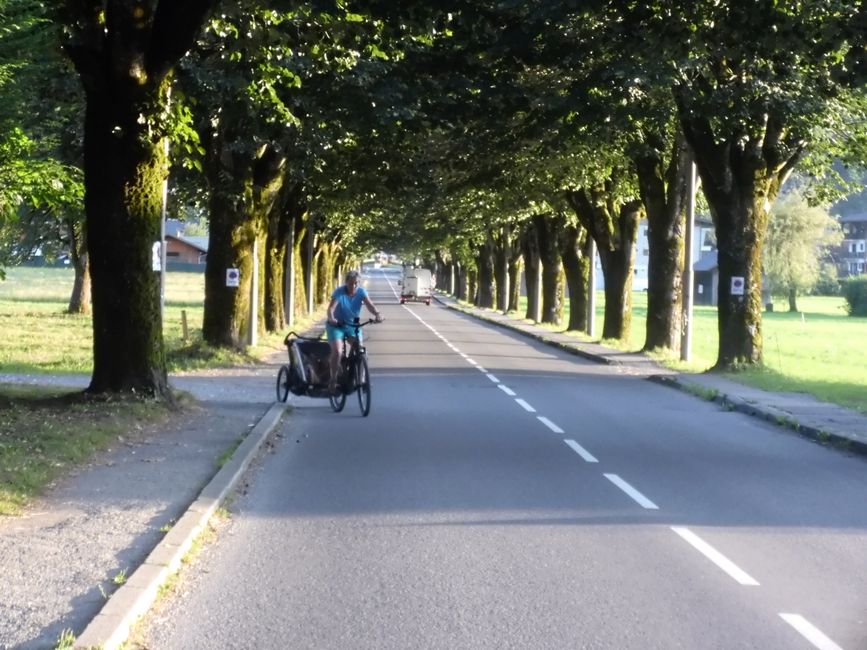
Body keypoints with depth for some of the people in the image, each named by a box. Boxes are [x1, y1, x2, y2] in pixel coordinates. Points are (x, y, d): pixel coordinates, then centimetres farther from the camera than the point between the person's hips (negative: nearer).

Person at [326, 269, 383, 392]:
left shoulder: (361, 292, -13)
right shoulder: (339, 292, -21)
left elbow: (369, 304, -28)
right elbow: (331, 308, -33)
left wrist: (377, 314, -49)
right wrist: (331, 318, -55)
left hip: (353, 325, 3)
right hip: (337, 325, -3)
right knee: (337, 351, -22)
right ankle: (333, 379, -6)